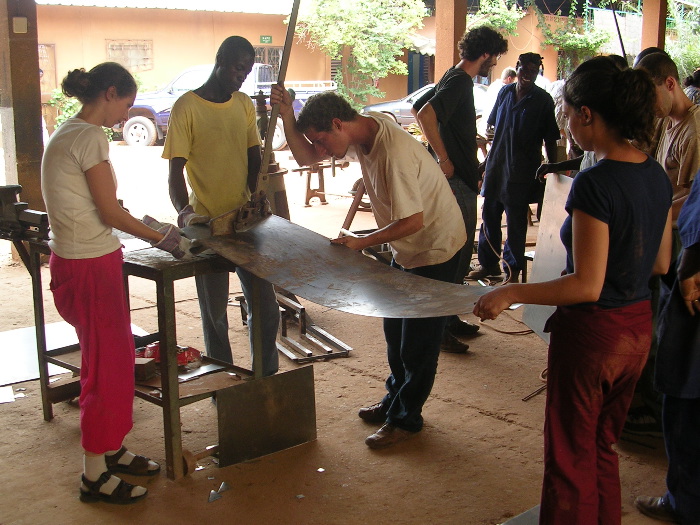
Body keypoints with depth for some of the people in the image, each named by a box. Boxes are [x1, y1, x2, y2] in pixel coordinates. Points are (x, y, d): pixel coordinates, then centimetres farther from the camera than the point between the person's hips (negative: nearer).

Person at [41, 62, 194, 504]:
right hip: (90, 266, -10)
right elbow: (110, 211, -17)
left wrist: (154, 231, 12)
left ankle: (111, 449, 32)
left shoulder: (68, 134, 13)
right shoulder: (90, 137, -17)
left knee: (117, 358, 18)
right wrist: (162, 239, -5)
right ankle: (96, 475, 12)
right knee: (109, 365, 1)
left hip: (80, 259, 10)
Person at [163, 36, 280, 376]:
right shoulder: (187, 107, -8)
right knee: (215, 312, 6)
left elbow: (254, 158, 12)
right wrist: (184, 213, -29)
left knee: (265, 306, 7)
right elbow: (175, 172, -12)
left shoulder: (244, 105, 9)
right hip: (206, 224, -5)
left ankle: (267, 377, 22)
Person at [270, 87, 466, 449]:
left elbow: (413, 221, -31)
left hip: (434, 250, -9)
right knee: (394, 331, 20)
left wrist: (360, 243, -23)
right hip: (405, 249, 9)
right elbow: (306, 157, -1)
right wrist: (287, 117, -17)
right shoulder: (366, 127, -6)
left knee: (418, 342, 4)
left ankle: (406, 418, 20)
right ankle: (395, 399, 38)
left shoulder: (396, 154, -34)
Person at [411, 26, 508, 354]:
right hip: (456, 180, -11)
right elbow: (425, 113, -31)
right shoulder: (460, 82, -16)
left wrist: (440, 149, 17)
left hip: (460, 181, 11)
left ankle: (449, 319, 26)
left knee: (459, 254, 16)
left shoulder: (454, 78, 14)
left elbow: (418, 108, 23)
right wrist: (443, 159, -24)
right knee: (454, 255, -6)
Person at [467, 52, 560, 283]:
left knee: (515, 222, 1)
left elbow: (550, 140, -3)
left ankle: (513, 270, 12)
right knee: (489, 215, 11)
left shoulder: (543, 100, -4)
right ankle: (488, 264, 25)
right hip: (496, 165, 5)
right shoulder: (505, 92, 9)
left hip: (522, 171, -5)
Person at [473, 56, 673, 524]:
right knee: (603, 448, 25)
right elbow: (660, 264, 10)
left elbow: (587, 286, -24)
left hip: (592, 332, -8)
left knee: (571, 457, 10)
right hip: (638, 331, 8)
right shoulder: (657, 176, 1)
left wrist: (512, 293, -16)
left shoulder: (595, 183, -24)